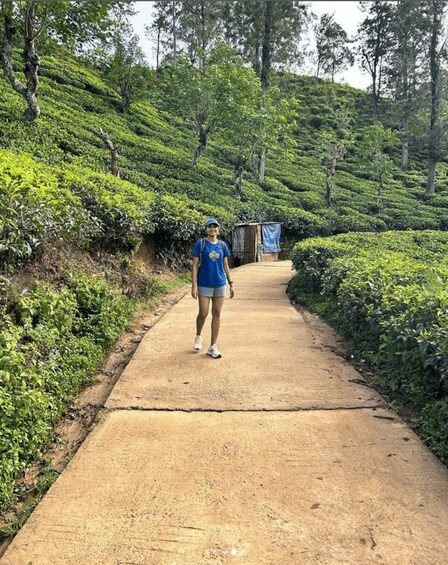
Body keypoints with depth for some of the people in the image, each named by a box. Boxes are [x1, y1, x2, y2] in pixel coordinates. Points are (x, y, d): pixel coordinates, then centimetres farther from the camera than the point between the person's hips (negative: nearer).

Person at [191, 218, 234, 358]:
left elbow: (226, 266, 11)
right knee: (203, 314, 0)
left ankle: (213, 346, 14)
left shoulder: (222, 245, 5)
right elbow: (195, 266, -6)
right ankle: (198, 336, 31)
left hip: (220, 284, 3)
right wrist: (194, 286, -12)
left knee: (217, 314, 5)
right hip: (204, 284, -3)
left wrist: (231, 284, 7)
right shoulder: (200, 244, -5)